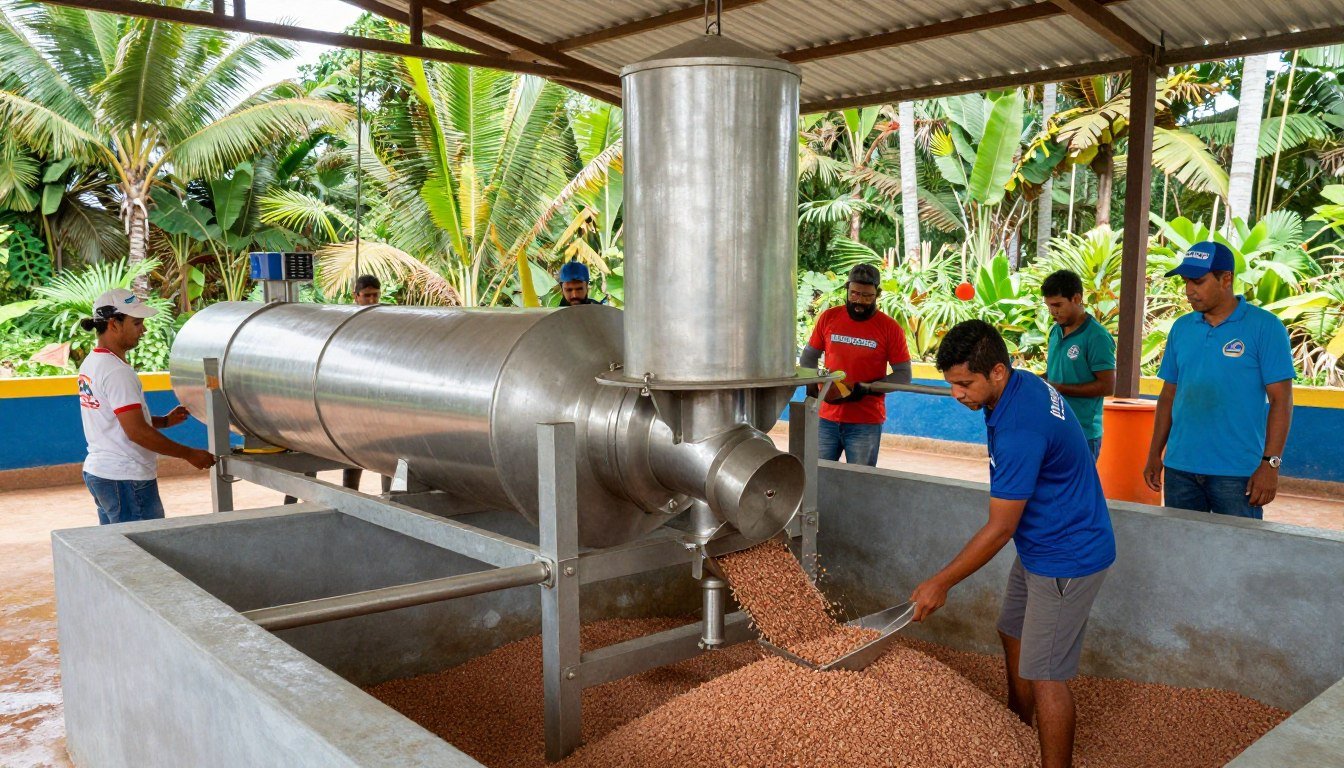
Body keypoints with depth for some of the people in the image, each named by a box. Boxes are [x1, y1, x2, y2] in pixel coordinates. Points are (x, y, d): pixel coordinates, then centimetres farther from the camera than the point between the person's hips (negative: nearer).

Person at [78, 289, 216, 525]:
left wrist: (164, 421, 11)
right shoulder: (116, 371, -18)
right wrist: (190, 454, -15)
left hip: (98, 472, 10)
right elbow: (137, 432, -22)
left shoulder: (91, 363, 12)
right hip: (126, 479, -10)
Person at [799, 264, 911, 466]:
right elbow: (808, 358, 13)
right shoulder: (828, 318, 3)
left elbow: (903, 375, -2)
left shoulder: (890, 328, -4)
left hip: (866, 424, -2)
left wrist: (866, 389, -15)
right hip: (827, 418, 2)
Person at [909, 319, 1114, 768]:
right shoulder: (1026, 384, -3)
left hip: (1065, 560, -11)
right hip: (1040, 548, 11)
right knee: (1014, 638, 21)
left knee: (1044, 676, -4)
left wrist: (941, 583, -16)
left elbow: (999, 529, -25)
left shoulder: (1019, 430, -32)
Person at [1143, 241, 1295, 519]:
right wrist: (1154, 454, 10)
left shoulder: (1265, 326, -5)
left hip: (1237, 472, -4)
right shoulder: (1181, 328, 8)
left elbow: (1281, 399, -8)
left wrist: (1270, 463, -14)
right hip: (1179, 467, 4)